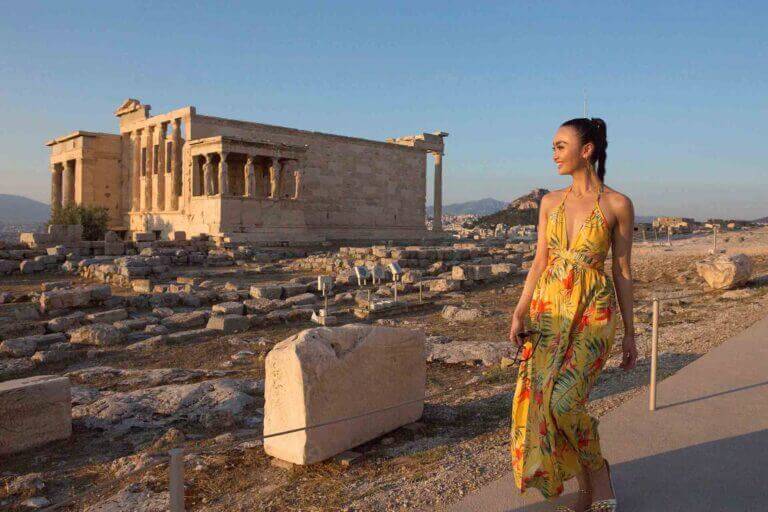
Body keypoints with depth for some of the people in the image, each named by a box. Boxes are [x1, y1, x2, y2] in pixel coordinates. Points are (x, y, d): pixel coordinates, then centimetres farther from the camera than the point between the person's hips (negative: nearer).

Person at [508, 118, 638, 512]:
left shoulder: (618, 205, -3)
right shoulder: (550, 202, 8)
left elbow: (622, 271, 0)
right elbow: (540, 262, 8)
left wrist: (630, 333, 3)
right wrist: (519, 313, -1)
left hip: (593, 311, -4)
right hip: (548, 308, 5)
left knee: (563, 400, -19)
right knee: (543, 401, 3)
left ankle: (597, 473, 14)